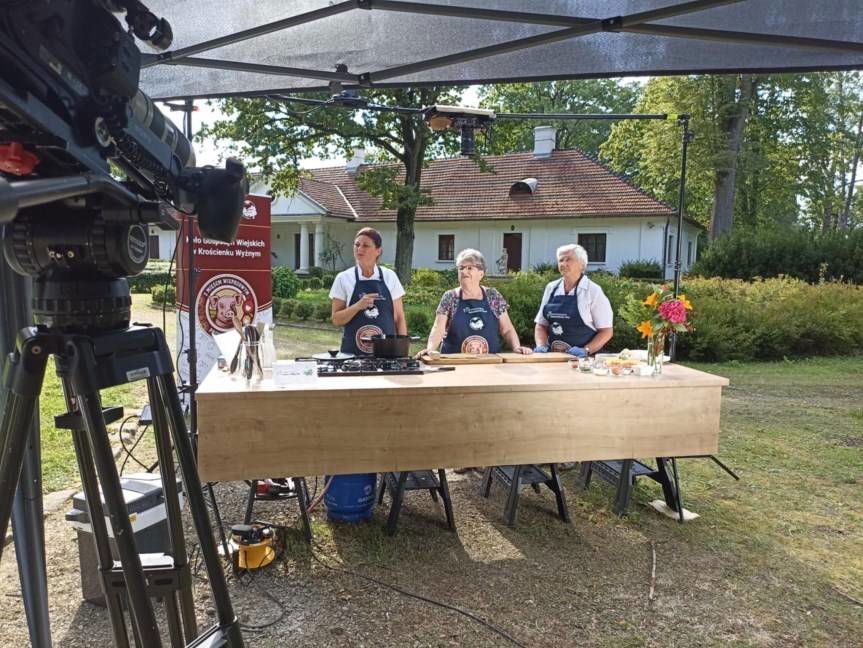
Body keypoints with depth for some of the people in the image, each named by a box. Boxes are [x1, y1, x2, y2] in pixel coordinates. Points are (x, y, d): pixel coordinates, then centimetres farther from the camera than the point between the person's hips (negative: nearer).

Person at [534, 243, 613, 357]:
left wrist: (585, 350, -11)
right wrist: (541, 346, 1)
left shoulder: (593, 291, 0)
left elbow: (607, 331, 0)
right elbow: (541, 325, 17)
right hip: (553, 357, 3)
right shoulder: (551, 288, 11)